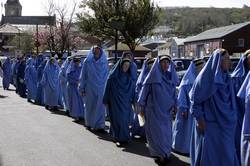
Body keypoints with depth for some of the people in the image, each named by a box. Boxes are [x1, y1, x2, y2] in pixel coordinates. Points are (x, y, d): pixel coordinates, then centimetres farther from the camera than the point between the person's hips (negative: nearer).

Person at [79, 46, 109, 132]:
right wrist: (82, 88, 2)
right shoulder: (87, 62, -2)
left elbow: (107, 75, 8)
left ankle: (100, 125, 0)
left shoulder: (104, 62, 2)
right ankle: (89, 123, 28)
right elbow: (83, 75, 3)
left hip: (101, 89, 0)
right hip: (90, 88, 0)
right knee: (90, 106, 11)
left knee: (100, 107, -3)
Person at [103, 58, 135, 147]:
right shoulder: (113, 76, -5)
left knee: (125, 119, 2)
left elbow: (132, 89, 9)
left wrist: (133, 100, 6)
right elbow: (107, 88, -2)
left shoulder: (129, 77, 5)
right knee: (117, 119, -3)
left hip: (126, 102, 3)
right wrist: (106, 101, -2)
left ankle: (124, 137, 15)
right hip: (115, 102, -3)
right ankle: (118, 138, 4)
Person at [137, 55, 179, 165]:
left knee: (166, 132, 7)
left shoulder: (171, 77, 7)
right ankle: (160, 154, 8)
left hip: (166, 110, 4)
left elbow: (174, 93, 15)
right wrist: (142, 107, -2)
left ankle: (164, 154, 20)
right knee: (156, 132, -2)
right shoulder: (153, 76, -6)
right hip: (154, 109, -4)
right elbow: (145, 90, -2)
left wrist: (175, 106, 14)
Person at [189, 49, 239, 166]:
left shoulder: (226, 78, 6)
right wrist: (200, 119, -15)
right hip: (208, 122, -7)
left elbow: (230, 100, 15)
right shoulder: (206, 77, -14)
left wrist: (232, 119, 12)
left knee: (226, 152, 11)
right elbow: (195, 99, -12)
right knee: (207, 151, 3)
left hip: (224, 124, 7)